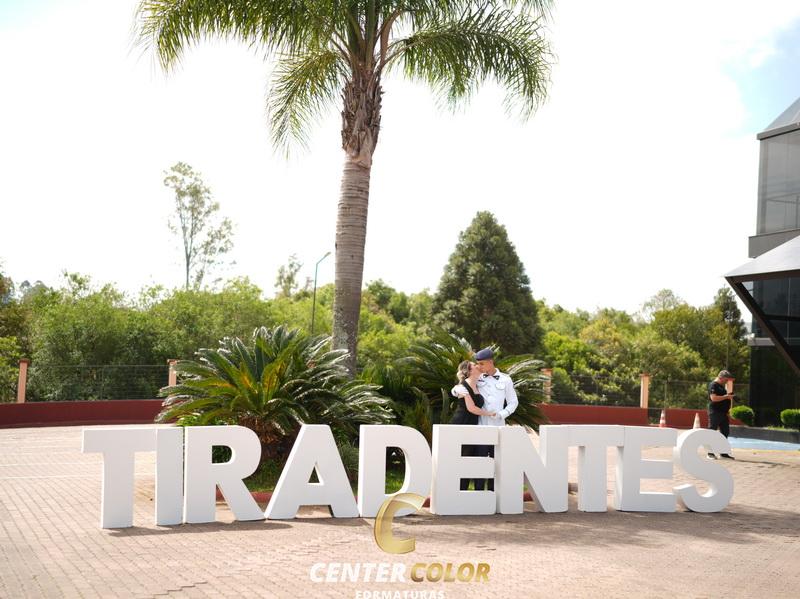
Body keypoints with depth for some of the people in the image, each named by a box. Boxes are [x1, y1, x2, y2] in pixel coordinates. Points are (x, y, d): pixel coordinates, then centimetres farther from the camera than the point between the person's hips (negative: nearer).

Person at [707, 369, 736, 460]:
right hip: (715, 412, -10)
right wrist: (726, 396, -19)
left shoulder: (721, 386, 19)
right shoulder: (713, 385, -11)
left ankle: (724, 452, 19)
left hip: (723, 413, 10)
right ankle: (710, 453, -1)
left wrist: (729, 396, 14)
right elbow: (714, 398, -23)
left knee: (725, 432, 11)